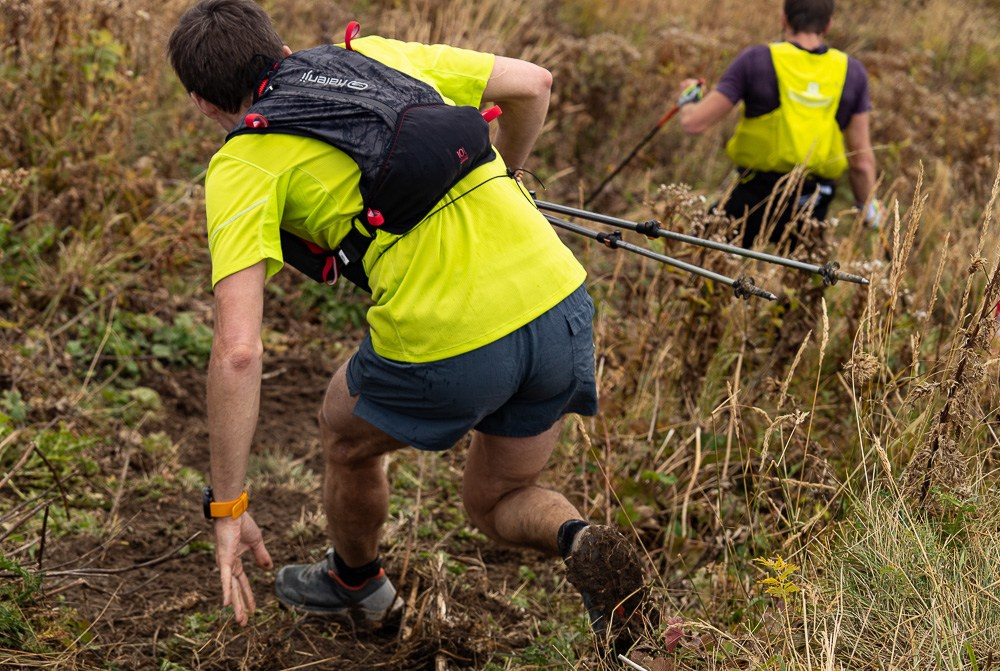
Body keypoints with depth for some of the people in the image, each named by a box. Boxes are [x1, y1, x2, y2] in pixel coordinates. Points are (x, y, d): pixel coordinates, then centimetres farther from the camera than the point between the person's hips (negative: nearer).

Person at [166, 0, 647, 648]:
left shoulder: (243, 163, 2)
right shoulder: (376, 53, 17)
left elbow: (238, 351, -9)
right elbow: (532, 83, 21)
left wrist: (227, 508, -3)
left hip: (446, 345, -5)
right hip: (563, 303, 5)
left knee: (347, 433, 30)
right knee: (497, 501, 29)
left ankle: (356, 583, 53)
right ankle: (578, 540, -2)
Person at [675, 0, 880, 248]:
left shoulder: (757, 60, -7)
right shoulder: (852, 71, 3)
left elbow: (694, 122, -8)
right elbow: (862, 160, 4)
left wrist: (687, 97, 15)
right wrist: (868, 207, 20)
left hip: (755, 196, -3)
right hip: (811, 208, 3)